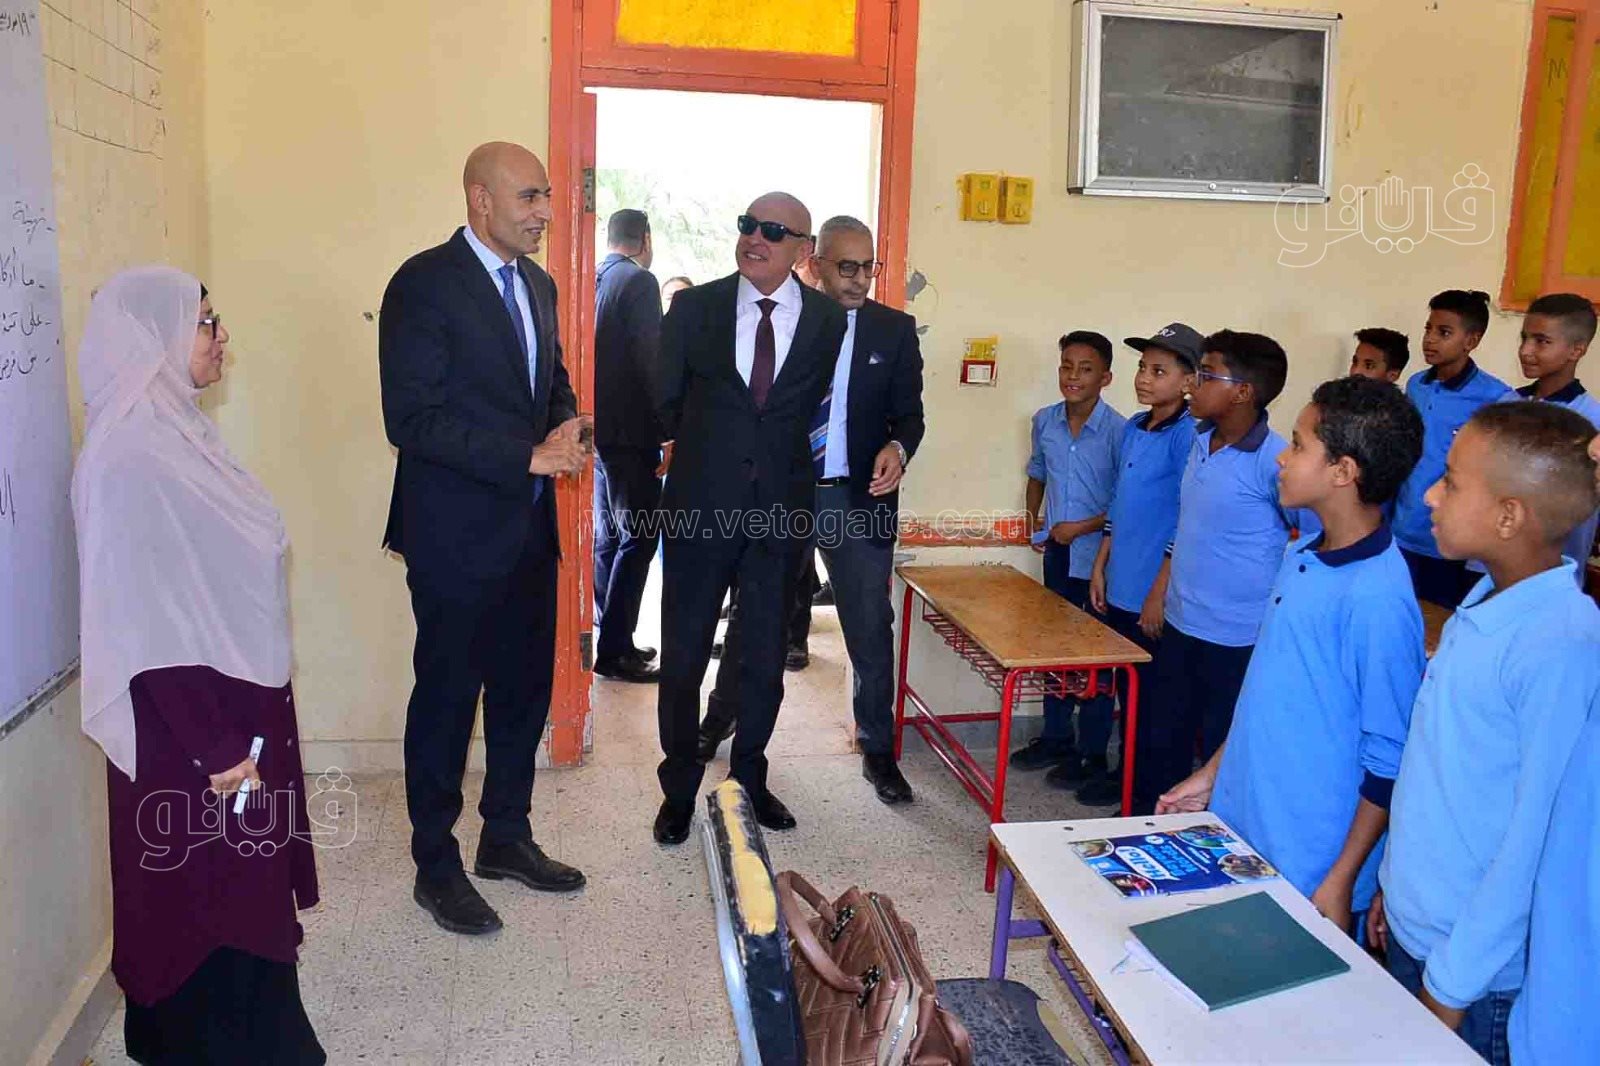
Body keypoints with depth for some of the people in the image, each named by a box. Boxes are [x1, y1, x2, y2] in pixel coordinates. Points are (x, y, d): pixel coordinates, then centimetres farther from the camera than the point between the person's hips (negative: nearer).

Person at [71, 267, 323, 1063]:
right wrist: (213, 746, -20)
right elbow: (146, 623, -23)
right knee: (207, 897, 7)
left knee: (243, 889, 21)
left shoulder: (173, 430, 6)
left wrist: (240, 725, 16)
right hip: (187, 724, -9)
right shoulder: (128, 456, -22)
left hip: (236, 696, 9)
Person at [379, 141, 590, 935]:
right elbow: (411, 419, -18)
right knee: (446, 697, 6)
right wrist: (527, 456, -21)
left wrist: (565, 429, -3)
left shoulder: (538, 284, 10)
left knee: (524, 688, 16)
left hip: (529, 528, 7)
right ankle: (436, 866, 23)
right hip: (457, 534, -7)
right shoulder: (424, 283, -13)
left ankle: (506, 837, 34)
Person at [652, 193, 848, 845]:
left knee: (766, 658, 13)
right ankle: (679, 789, 27)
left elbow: (817, 409, 9)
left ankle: (749, 779, 34)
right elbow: (666, 406, 6)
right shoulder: (694, 308, -1)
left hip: (779, 512, 1)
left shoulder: (828, 321, -1)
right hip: (700, 508, 0)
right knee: (682, 657, 8)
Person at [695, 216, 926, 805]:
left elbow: (908, 411, 1)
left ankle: (878, 750, 20)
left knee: (871, 630, 4)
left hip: (859, 497, 0)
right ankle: (719, 719, 35)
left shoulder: (895, 329, 2)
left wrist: (897, 447, -21)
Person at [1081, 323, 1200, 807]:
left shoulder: (1189, 436, -15)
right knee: (1126, 689, 18)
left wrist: (1160, 593, -17)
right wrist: (1100, 567, 13)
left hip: (1154, 596, -7)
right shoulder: (1134, 428, 8)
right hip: (1120, 589, 7)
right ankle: (1127, 770, 33)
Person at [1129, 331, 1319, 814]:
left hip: (1237, 638, -7)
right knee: (1159, 738, 19)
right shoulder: (1201, 442, 5)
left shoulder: (1273, 461, -19)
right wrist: (1161, 590, 14)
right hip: (1180, 625, 8)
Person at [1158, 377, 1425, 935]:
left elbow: (1388, 762, -18)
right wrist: (1214, 772, 16)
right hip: (1238, 826, 8)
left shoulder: (1377, 599, -23)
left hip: (1309, 871, -8)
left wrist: (1341, 883, -15)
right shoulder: (1301, 555, 2)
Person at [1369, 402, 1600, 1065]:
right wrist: (1394, 886, 14)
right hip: (1410, 929, 7)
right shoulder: (1483, 602, 0)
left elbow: (1536, 840, -21)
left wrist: (1452, 987, -15)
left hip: (1475, 975, -7)